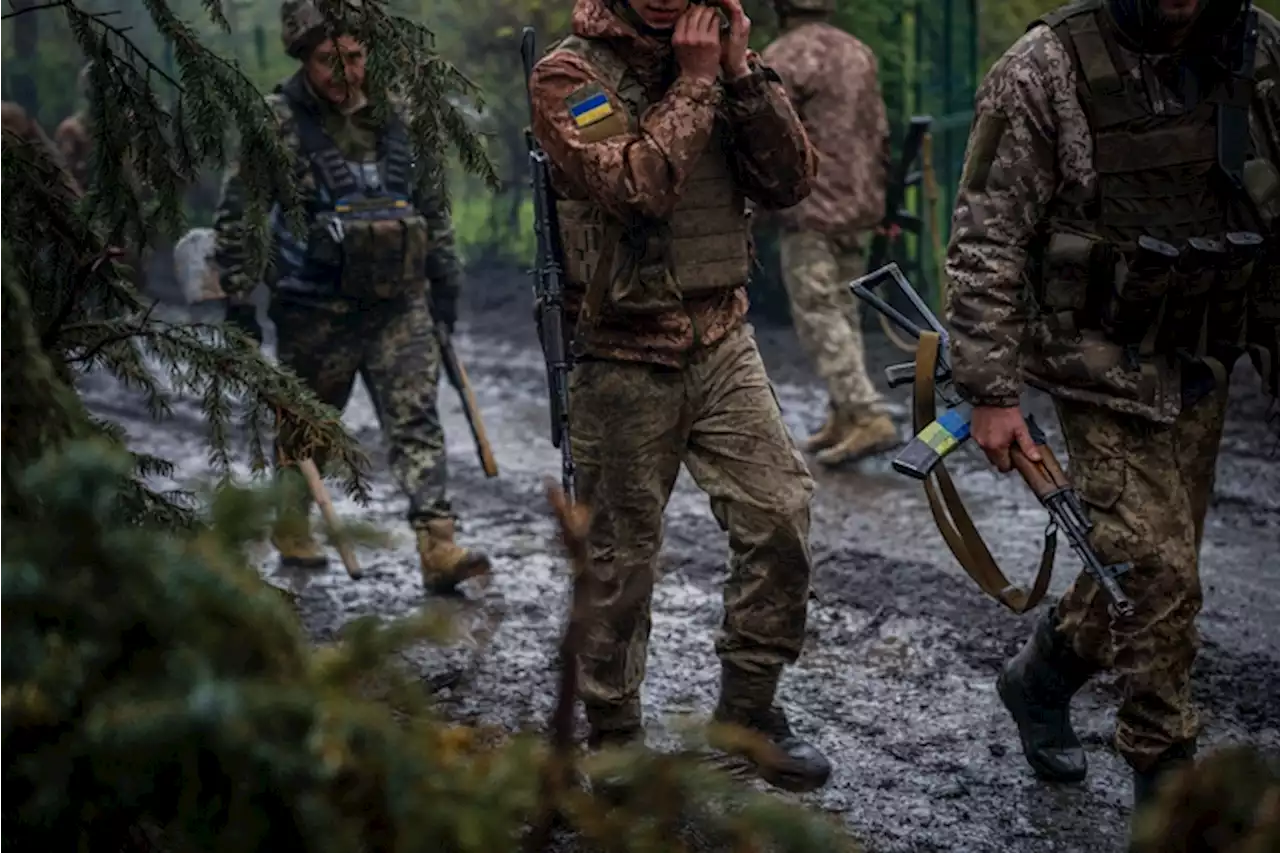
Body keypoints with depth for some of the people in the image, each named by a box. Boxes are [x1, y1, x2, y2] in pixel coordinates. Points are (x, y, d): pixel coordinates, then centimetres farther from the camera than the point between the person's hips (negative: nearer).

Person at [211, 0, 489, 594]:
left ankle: (438, 547, -14)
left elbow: (431, 203, 18)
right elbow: (235, 216, -5)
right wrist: (239, 302, -8)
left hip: (400, 303, 3)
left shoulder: (394, 115, 6)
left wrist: (444, 279, 18)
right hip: (316, 311, -3)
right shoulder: (276, 122, -7)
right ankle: (291, 528, 36)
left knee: (416, 420, -8)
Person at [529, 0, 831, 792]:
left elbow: (792, 180, -1)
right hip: (625, 362, -5)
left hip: (724, 345, 5)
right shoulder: (569, 76, -10)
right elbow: (638, 187, -26)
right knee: (622, 559, 5)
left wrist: (742, 72, -11)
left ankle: (748, 712, 17)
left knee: (781, 514, -1)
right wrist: (695, 81, -17)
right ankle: (614, 741, 22)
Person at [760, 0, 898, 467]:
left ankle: (868, 416, -11)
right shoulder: (859, 52, 11)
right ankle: (843, 417, 17)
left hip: (810, 209, -8)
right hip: (858, 205, 8)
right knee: (843, 311, 13)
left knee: (820, 318, -4)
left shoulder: (784, 57, -12)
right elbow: (880, 133, 15)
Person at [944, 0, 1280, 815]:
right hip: (1106, 370, -5)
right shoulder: (1048, 69, -15)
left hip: (1204, 370, 6)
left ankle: (1040, 680, 42)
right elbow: (986, 242, -13)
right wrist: (992, 392, -15)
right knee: (1159, 573, -5)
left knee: (1148, 563, 16)